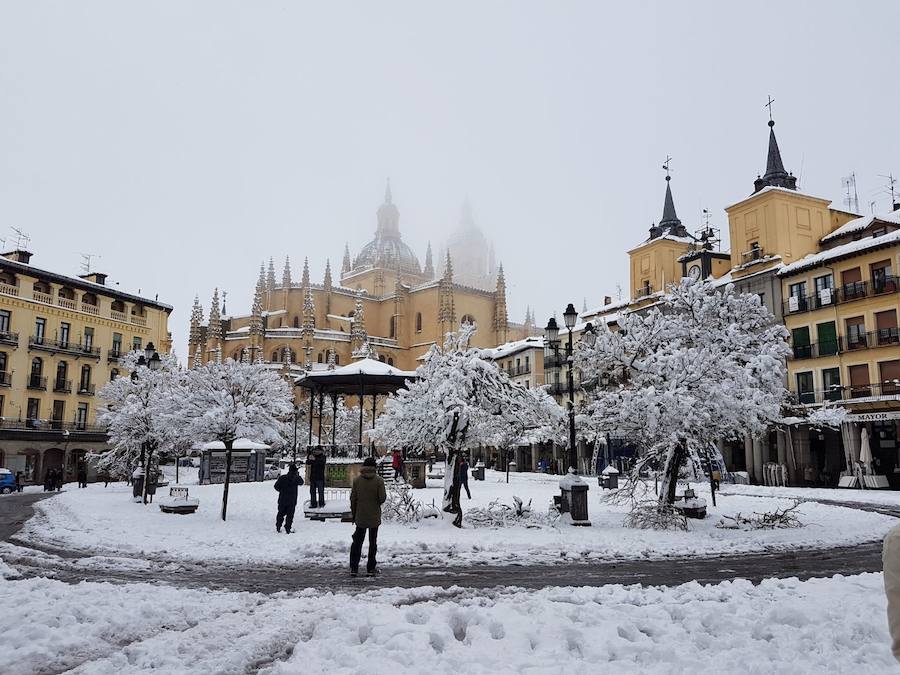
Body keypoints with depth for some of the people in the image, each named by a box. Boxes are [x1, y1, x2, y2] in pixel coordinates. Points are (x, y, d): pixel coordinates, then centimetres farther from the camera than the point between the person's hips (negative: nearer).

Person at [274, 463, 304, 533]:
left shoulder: (282, 477, -4)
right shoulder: (296, 478, -9)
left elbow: (276, 486, 0)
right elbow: (301, 482, 11)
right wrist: (298, 476, 18)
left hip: (282, 499, 2)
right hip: (292, 500, -2)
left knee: (281, 513, 15)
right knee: (290, 514, 4)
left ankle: (278, 528, 18)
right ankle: (288, 529, 1)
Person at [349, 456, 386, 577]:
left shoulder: (357, 480, -3)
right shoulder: (379, 480, -11)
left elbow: (353, 499, 0)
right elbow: (382, 498, -14)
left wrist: (354, 515, 10)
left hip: (360, 517, 2)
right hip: (374, 517, -2)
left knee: (357, 542, 11)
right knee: (373, 542, 9)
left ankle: (354, 568, 10)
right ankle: (371, 568, 11)